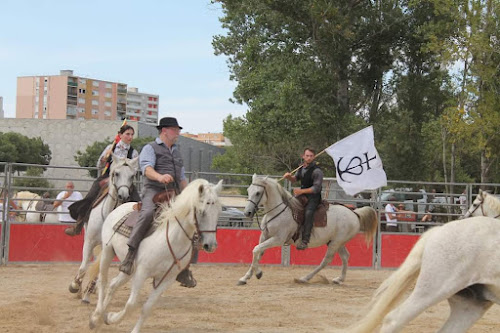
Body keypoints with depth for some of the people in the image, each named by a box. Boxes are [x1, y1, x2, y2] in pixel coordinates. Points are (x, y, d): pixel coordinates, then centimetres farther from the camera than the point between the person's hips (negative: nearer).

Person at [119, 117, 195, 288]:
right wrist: (159, 177, -35)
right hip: (154, 191, -7)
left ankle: (183, 269, 9)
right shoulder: (150, 148, 5)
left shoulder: (176, 152, 28)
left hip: (174, 195, 7)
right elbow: (147, 168, -14)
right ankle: (130, 255, -39)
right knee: (148, 213, -37)